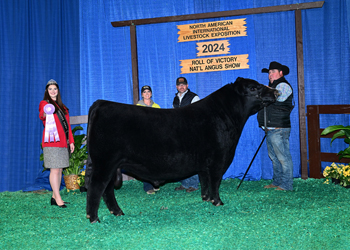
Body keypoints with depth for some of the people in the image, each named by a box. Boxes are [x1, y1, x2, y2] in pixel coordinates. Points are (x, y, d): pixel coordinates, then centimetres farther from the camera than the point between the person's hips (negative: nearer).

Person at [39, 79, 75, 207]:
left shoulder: (62, 106, 24)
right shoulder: (44, 103, 2)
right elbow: (41, 115, -21)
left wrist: (71, 141, 16)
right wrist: (45, 113, -46)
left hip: (63, 142, 7)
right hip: (51, 142, -7)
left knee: (60, 169, 5)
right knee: (55, 169, -10)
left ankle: (54, 197, 10)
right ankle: (58, 198, -10)